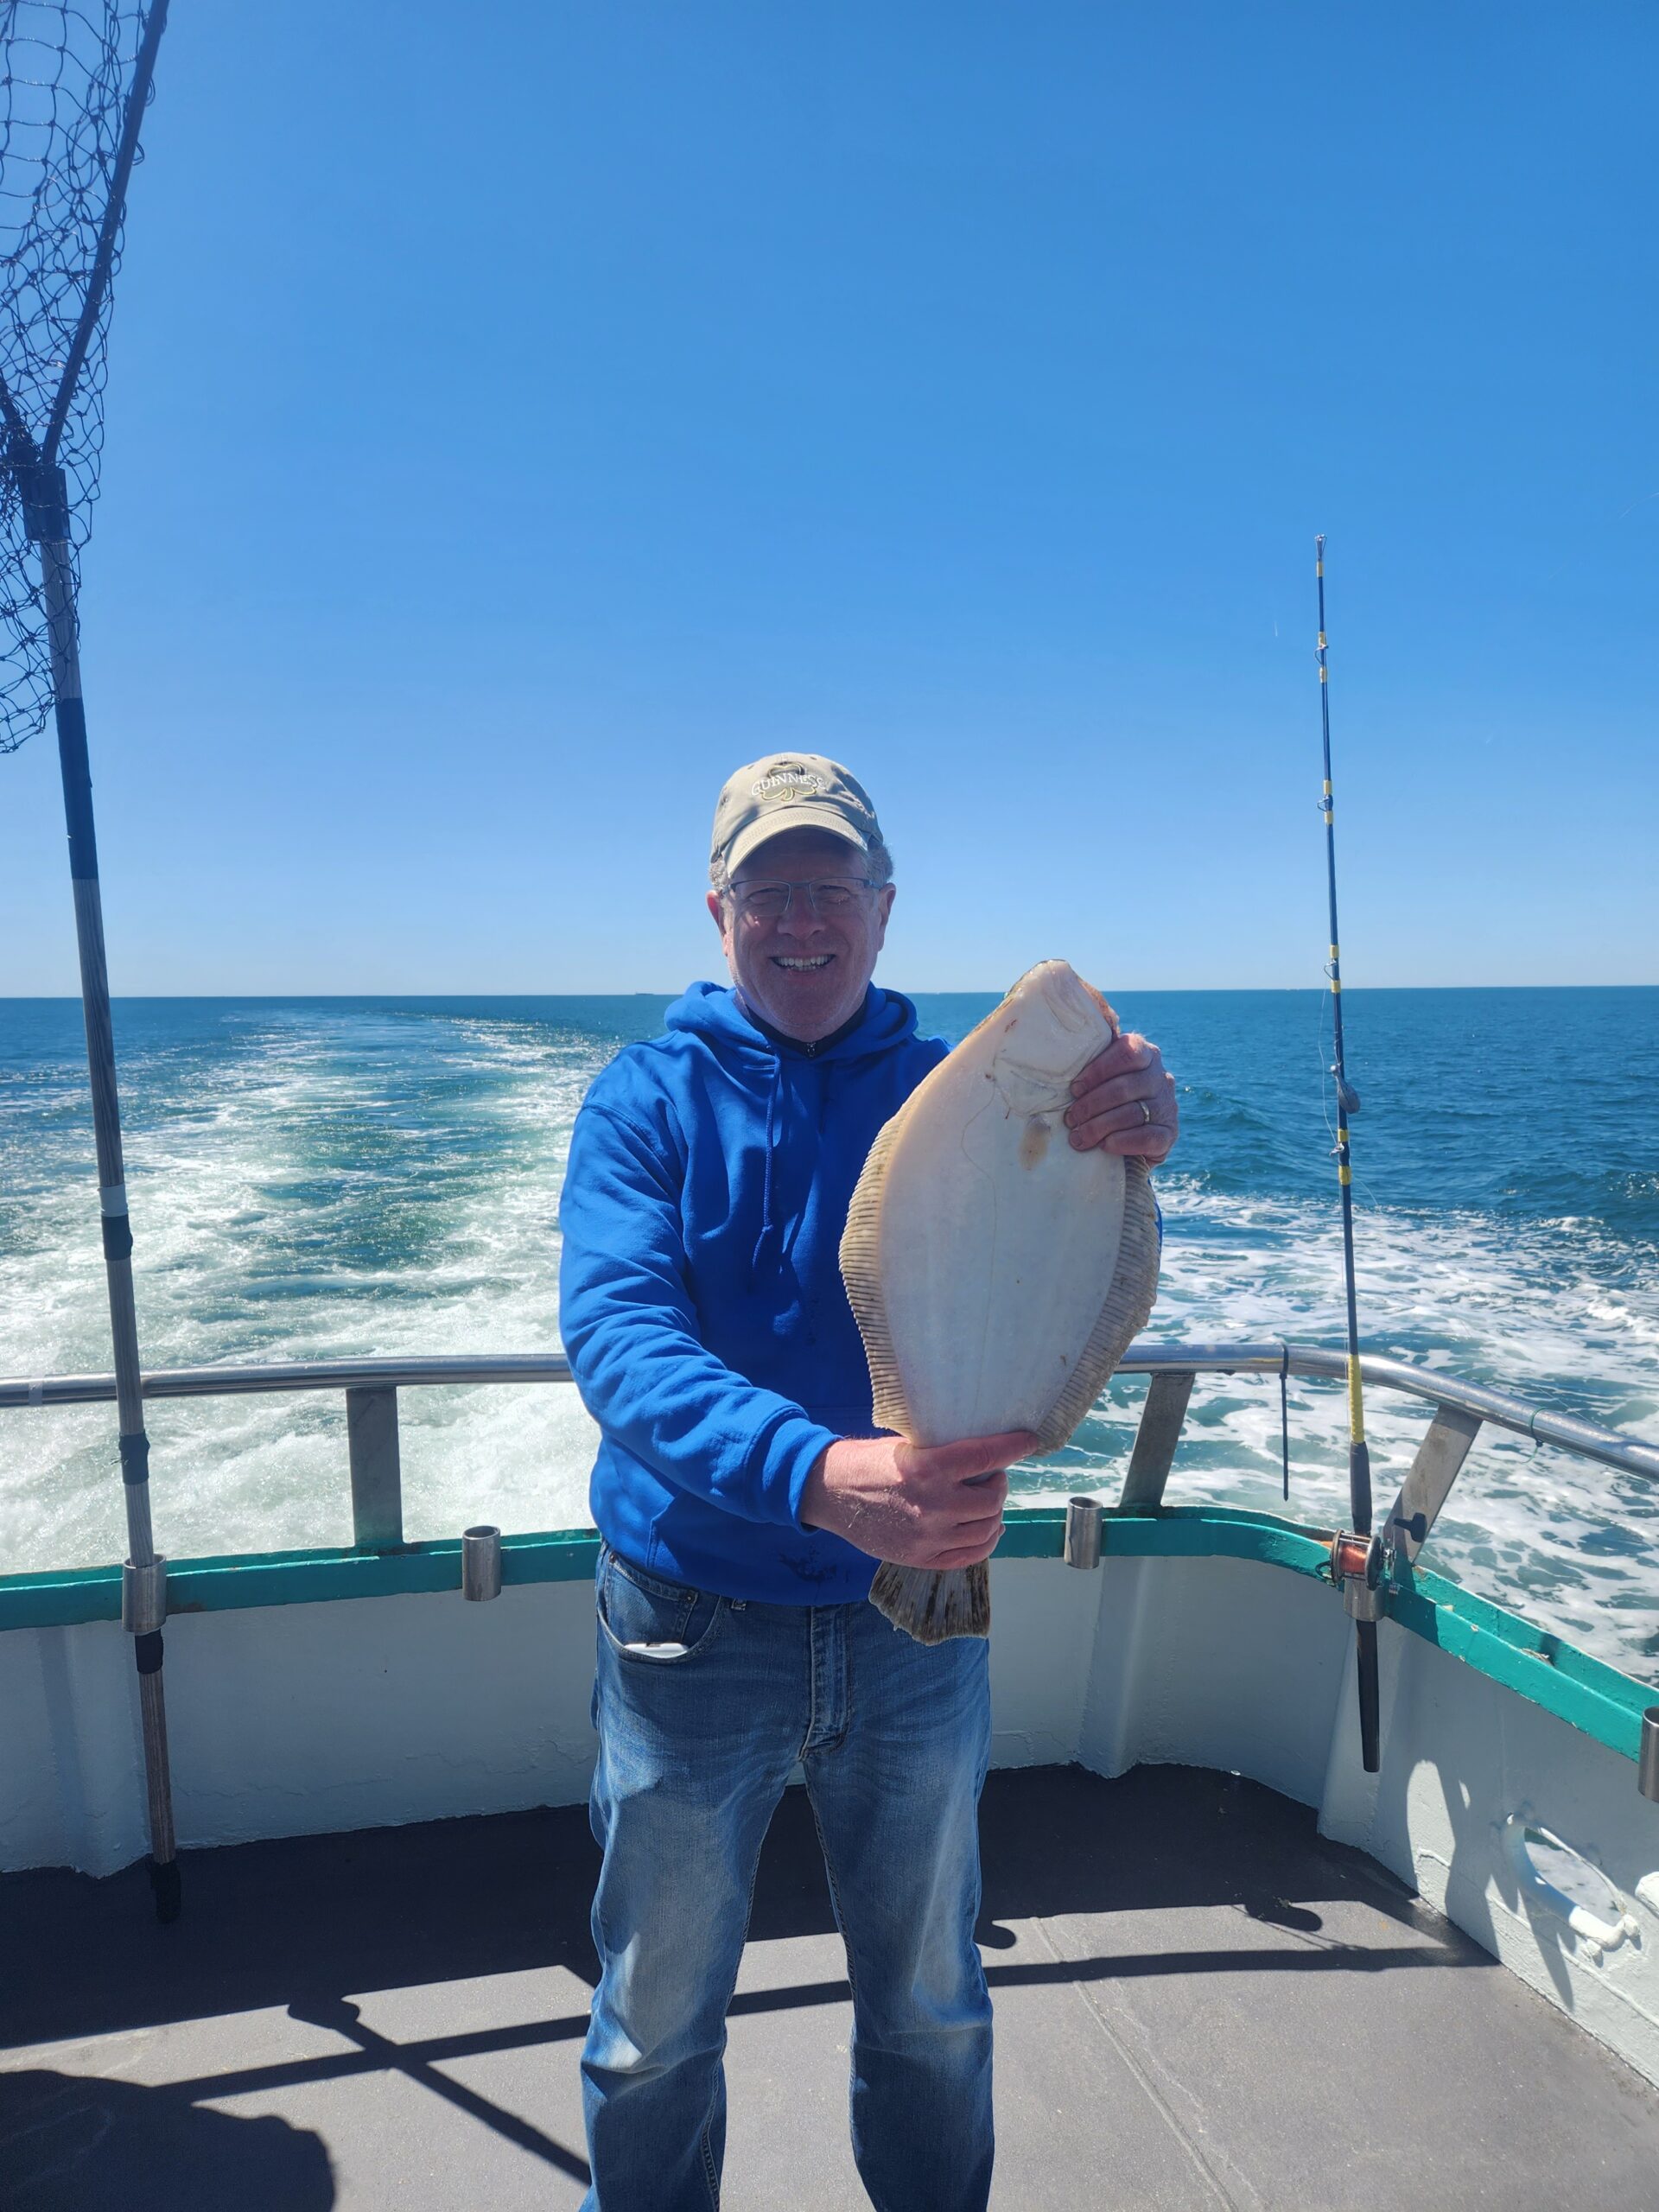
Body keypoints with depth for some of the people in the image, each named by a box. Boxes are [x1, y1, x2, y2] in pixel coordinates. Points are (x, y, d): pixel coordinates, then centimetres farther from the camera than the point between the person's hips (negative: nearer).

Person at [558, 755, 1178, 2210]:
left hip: (916, 1613, 2)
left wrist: (1127, 1148, -40)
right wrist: (820, 1474, -41)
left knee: (932, 2009, 23)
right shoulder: (646, 1096, -8)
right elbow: (614, 1332, -23)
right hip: (696, 1618, -1)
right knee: (656, 2032, 18)